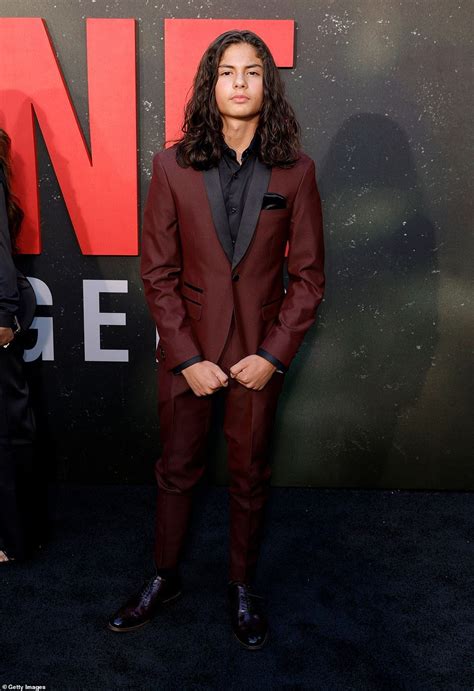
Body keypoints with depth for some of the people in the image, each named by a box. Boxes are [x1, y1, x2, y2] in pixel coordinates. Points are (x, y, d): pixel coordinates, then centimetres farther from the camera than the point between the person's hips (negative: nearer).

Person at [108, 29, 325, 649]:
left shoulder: (295, 171, -3)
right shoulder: (173, 166, -4)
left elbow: (308, 275, -1)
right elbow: (158, 271, -4)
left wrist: (273, 355, -9)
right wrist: (187, 358, -9)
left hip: (260, 352, 0)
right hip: (187, 350, 0)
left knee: (250, 475, 13)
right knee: (176, 469, 14)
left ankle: (243, 586, 35)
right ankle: (165, 578, 36)